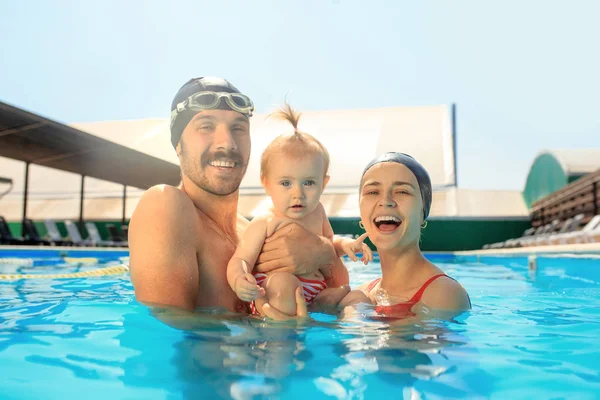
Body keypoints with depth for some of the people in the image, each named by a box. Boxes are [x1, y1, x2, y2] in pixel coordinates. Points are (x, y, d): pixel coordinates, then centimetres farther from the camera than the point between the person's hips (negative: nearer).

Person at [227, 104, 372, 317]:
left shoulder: (316, 212, 9)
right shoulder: (264, 224, -12)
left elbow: (328, 242, 27)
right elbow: (240, 261, -16)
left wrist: (345, 244, 4)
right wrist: (239, 281, -40)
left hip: (316, 295, 7)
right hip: (272, 297, -6)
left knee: (358, 298, -5)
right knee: (283, 282, -37)